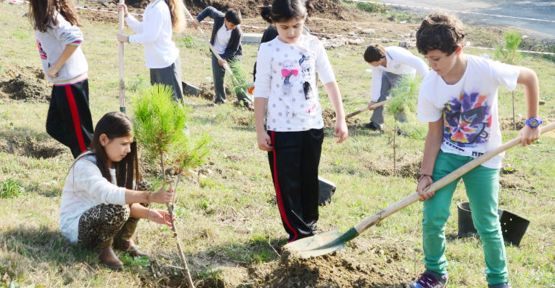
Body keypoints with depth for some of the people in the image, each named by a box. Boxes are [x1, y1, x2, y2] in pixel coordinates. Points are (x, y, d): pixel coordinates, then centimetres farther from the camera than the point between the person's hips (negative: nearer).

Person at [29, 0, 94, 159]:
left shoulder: (50, 16, -20)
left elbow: (74, 38, -33)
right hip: (63, 81, 10)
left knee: (79, 133, 2)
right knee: (55, 128, 18)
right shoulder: (47, 14, 8)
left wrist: (55, 67, -23)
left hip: (70, 82, -10)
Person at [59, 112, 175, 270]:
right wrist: (151, 196, -51)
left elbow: (127, 198, -8)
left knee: (137, 197, -6)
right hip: (75, 227, -8)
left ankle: (123, 240, 7)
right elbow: (110, 194, -44)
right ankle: (104, 249, -9)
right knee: (117, 210, -34)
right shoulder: (85, 166, -26)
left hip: (98, 220, 8)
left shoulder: (116, 164, 0)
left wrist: (148, 213, -28)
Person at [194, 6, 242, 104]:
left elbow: (234, 49, -18)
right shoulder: (219, 17, -24)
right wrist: (198, 19, -10)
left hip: (231, 54, -2)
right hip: (217, 53, 2)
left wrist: (224, 58, -27)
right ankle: (220, 99, 17)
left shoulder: (237, 32, -28)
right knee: (218, 77, 2)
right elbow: (209, 9, -4)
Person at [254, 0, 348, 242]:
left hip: (313, 125, 3)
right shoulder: (268, 51, -7)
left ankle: (309, 227, 27)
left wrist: (340, 118, 1)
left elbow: (330, 82, 5)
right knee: (287, 183, 0)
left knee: (309, 181, 13)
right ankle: (298, 233, 8)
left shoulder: (313, 45, 2)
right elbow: (261, 93, -4)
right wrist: (260, 130, -6)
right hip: (281, 128, -3)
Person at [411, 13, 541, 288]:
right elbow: (434, 133, -7)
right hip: (447, 155, 2)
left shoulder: (486, 70, -26)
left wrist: (532, 123, -5)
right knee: (433, 218, -4)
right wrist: (425, 174, -11)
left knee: (487, 225, 2)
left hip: (483, 158, -2)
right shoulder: (430, 87, -17)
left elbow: (530, 77, -9)